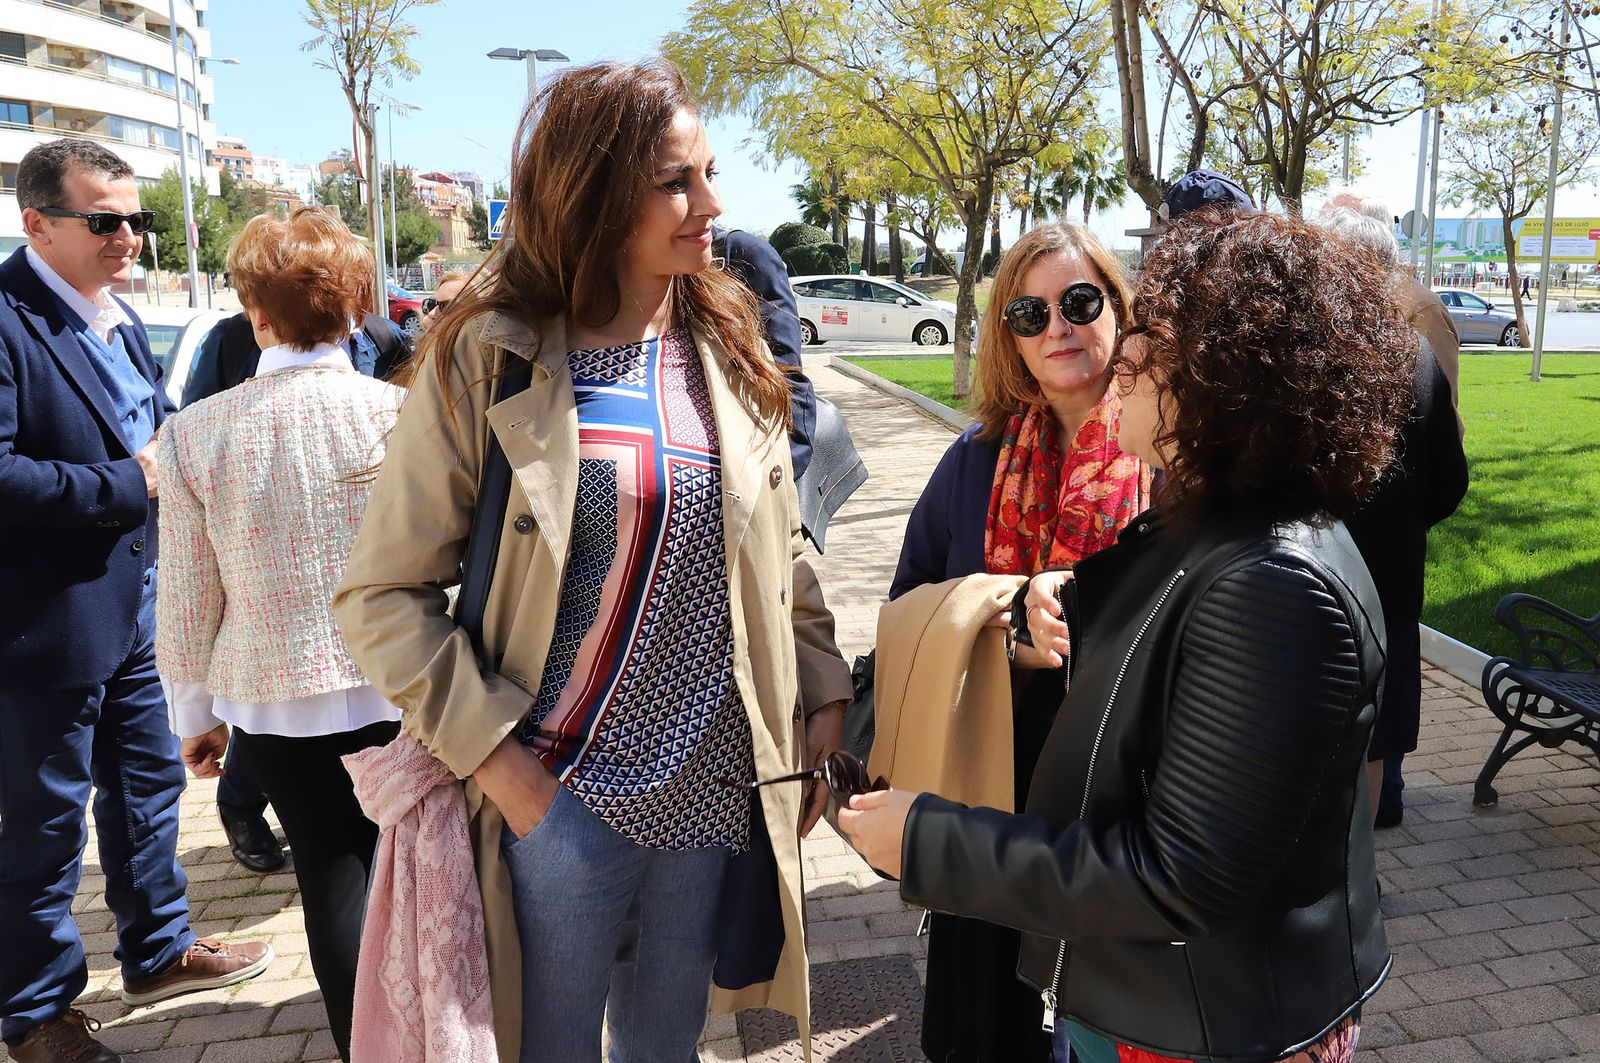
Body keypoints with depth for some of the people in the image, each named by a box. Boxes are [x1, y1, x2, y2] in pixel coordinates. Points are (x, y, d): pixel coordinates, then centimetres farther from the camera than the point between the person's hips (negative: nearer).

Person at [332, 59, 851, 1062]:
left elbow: (782, 556, 11)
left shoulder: (730, 349, 3)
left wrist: (827, 697, 3)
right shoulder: (486, 358, -11)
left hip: (717, 788, 4)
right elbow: (384, 593, -9)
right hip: (566, 797, -3)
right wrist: (494, 755, -15)